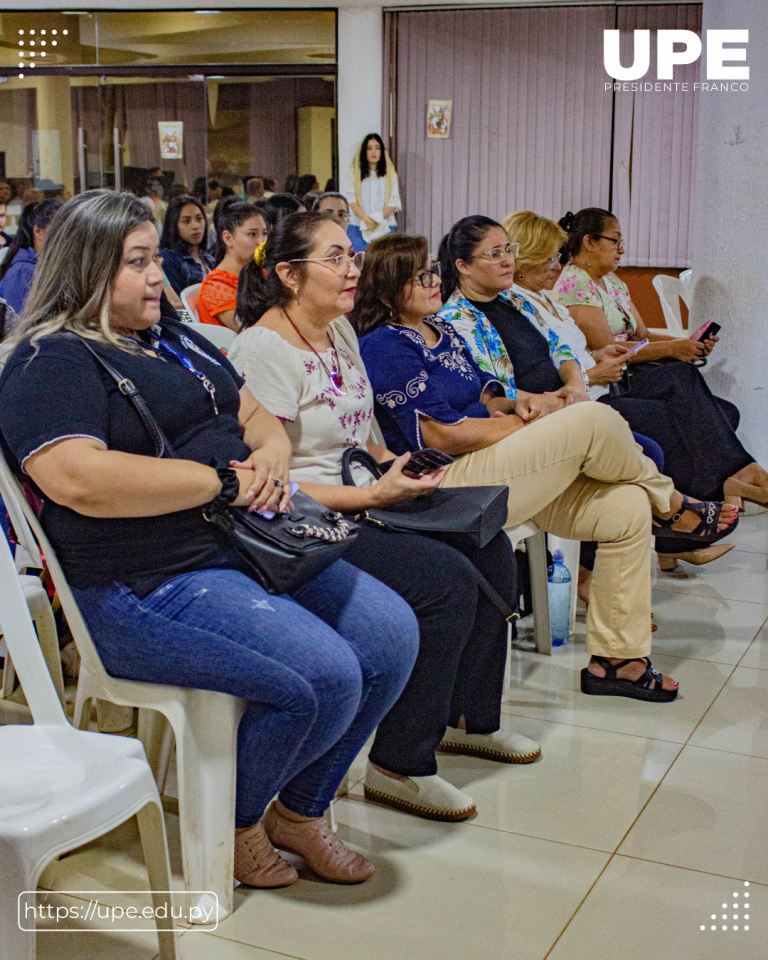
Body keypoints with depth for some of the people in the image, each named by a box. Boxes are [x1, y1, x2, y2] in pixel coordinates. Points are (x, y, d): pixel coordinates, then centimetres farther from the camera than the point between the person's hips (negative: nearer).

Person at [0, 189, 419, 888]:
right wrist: (225, 478, -18)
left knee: (393, 633, -3)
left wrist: (268, 458, -3)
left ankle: (301, 810, 16)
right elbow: (78, 479, -24)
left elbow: (257, 416, 24)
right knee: (324, 677, -24)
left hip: (252, 543, 9)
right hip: (147, 588, -9)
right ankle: (235, 823, 6)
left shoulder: (177, 341, 21)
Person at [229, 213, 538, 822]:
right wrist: (372, 495, -21)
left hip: (357, 507, 9)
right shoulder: (263, 351, -16)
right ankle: (400, 765, -11)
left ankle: (468, 716, 16)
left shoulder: (341, 332, 13)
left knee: (493, 552, -1)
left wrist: (396, 467, 4)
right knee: (449, 580, -23)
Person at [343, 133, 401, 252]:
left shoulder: (390, 174, 11)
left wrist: (378, 219, -14)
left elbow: (393, 202, 3)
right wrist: (366, 219, -15)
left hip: (384, 228, 1)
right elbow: (351, 200, -1)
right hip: (358, 228, -1)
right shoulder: (354, 173, 9)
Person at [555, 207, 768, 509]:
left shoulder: (613, 283, 23)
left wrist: (689, 344, 1)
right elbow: (606, 348, -16)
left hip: (629, 373, 9)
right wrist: (672, 349, -14)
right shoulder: (573, 284, -8)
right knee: (682, 377, -30)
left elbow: (642, 334, 19)